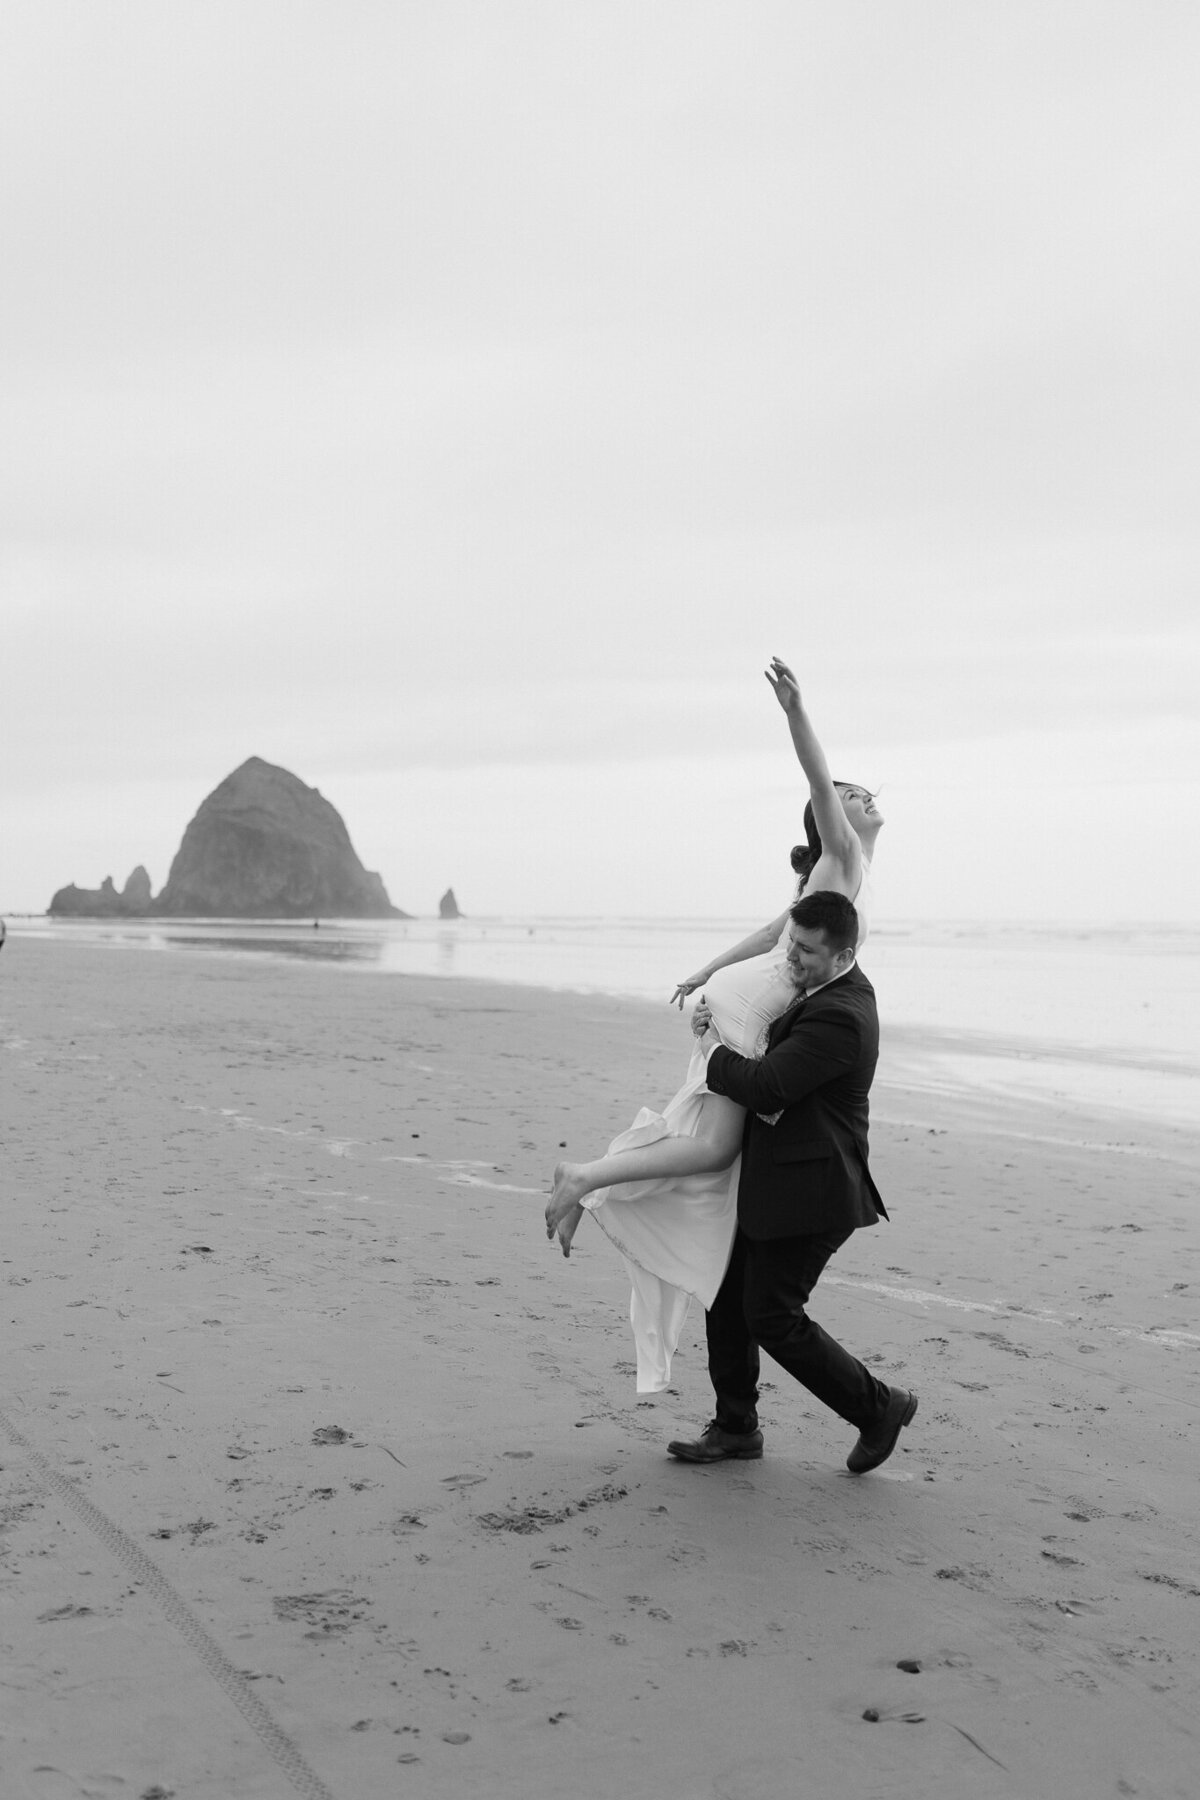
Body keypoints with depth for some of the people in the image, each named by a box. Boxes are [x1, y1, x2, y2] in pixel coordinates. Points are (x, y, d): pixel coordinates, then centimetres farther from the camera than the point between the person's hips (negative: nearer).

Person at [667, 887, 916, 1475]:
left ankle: (878, 1408, 14)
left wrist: (711, 1046, -10)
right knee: (729, 1298, 14)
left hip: (806, 1191, -10)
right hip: (772, 1182, 10)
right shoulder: (825, 989, 8)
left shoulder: (839, 1018, -25)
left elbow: (762, 1086, -28)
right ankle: (735, 1428, 27)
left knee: (773, 1317, -3)